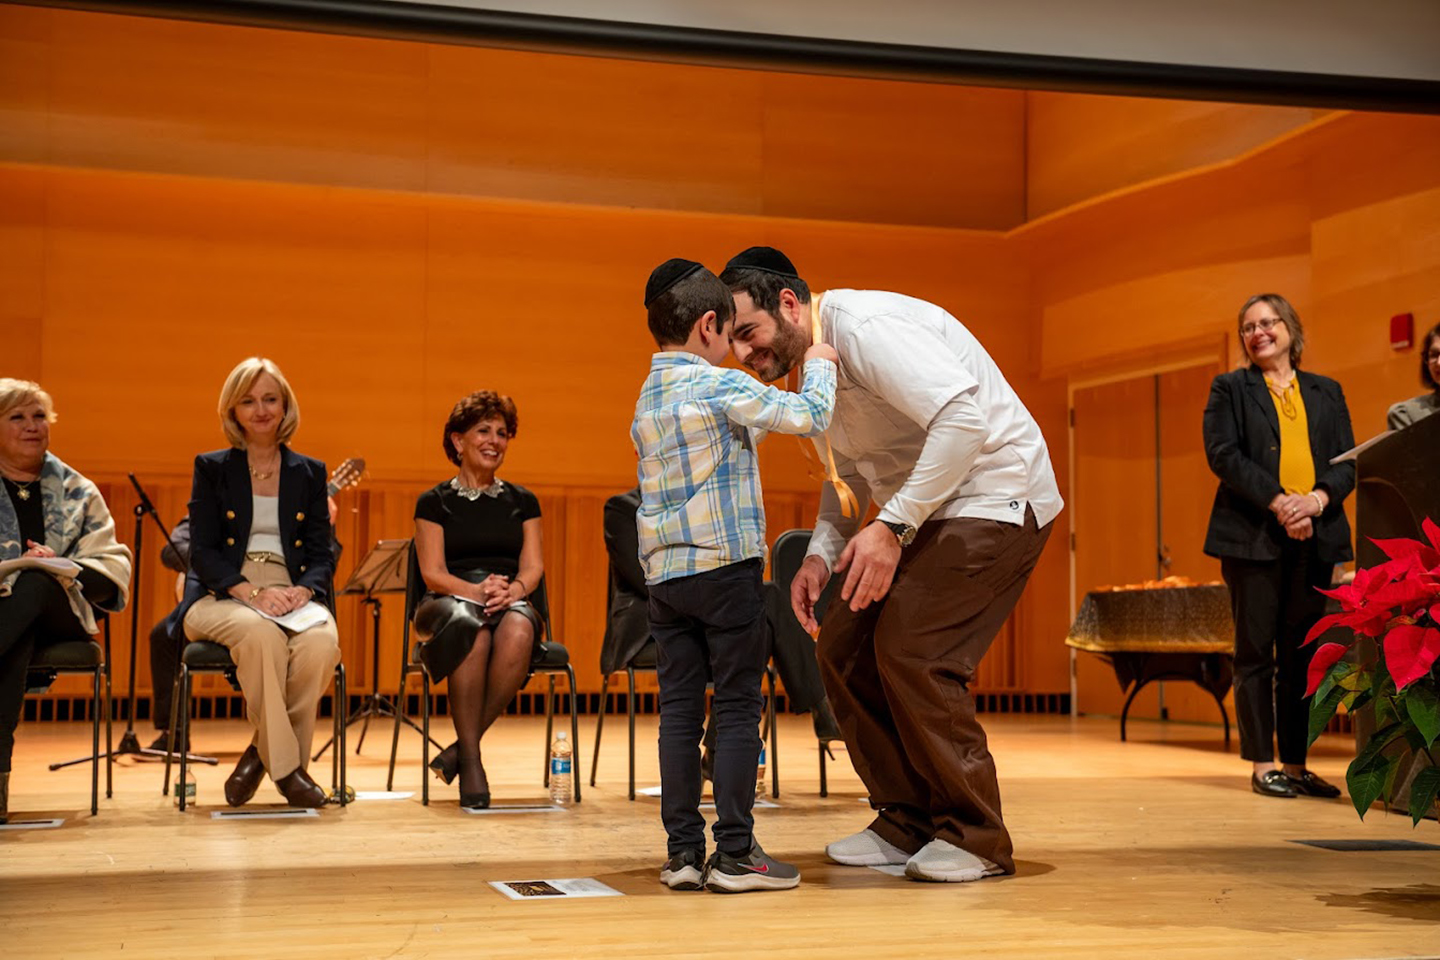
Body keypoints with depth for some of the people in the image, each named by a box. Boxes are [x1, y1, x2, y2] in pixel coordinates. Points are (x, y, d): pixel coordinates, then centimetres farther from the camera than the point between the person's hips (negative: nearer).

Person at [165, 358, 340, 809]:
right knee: (262, 633, -37)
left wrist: (304, 589, -13)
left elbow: (322, 554, 11)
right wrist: (251, 592, -17)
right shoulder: (211, 468, 11)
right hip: (222, 597, -2)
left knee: (321, 641, -33)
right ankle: (284, 764, -27)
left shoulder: (310, 472, 17)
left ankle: (262, 753, -14)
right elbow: (203, 552, 1)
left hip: (295, 597, 2)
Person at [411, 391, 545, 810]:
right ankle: (470, 758, -31)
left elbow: (533, 566, 8)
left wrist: (513, 589, -15)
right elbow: (432, 573, 0)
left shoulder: (523, 501, 18)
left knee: (518, 630, -37)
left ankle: (462, 746, -26)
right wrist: (476, 591, -19)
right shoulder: (434, 502, 10)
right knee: (472, 628, -39)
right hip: (449, 606, -2)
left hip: (513, 603, 2)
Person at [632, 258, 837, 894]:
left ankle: (682, 852, 8)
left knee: (678, 709, 7)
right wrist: (819, 366, 6)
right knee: (738, 707, -1)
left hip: (664, 573, 7)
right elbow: (808, 415, -10)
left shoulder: (647, 398, 15)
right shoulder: (720, 387, -10)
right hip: (726, 566, -7)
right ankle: (734, 853, 0)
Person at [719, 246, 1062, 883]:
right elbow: (851, 474, 20)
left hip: (994, 496, -10)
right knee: (844, 648, 3)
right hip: (923, 512, 10)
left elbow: (963, 416, -32)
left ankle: (976, 839, -4)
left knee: (913, 653, -19)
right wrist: (821, 554, 3)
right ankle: (906, 823, 13)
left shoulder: (864, 327, -22)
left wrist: (892, 527, -31)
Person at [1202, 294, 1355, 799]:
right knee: (1256, 651, -2)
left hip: (1314, 537, 3)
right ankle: (1262, 765, 3)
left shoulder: (1327, 392, 17)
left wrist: (1318, 499, -12)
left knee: (1302, 654, 5)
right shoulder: (1230, 388, 7)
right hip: (1253, 536, -3)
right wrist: (1278, 502, -16)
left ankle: (1296, 765, 11)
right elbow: (1223, 453, -6)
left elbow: (1348, 460, 9)